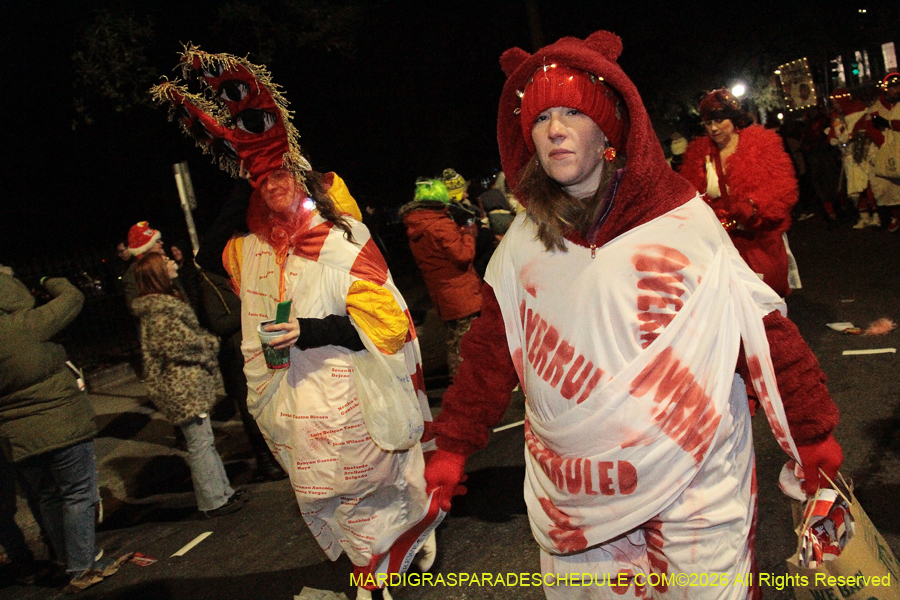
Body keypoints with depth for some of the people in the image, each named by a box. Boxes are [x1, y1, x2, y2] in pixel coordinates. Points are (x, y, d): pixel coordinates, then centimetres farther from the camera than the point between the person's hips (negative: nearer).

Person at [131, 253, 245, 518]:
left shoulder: (166, 300, 15)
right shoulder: (160, 309, -19)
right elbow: (181, 344, -20)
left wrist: (206, 341, 5)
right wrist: (211, 343, -6)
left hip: (185, 384, 11)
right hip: (182, 385, -11)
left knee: (204, 439, 16)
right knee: (200, 441, -2)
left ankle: (223, 490, 26)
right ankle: (213, 501, 7)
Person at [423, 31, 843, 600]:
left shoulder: (680, 220, -9)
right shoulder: (523, 242, -1)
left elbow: (762, 332, -6)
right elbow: (490, 351, 3)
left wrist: (812, 433, -2)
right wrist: (452, 448, 5)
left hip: (693, 478, -2)